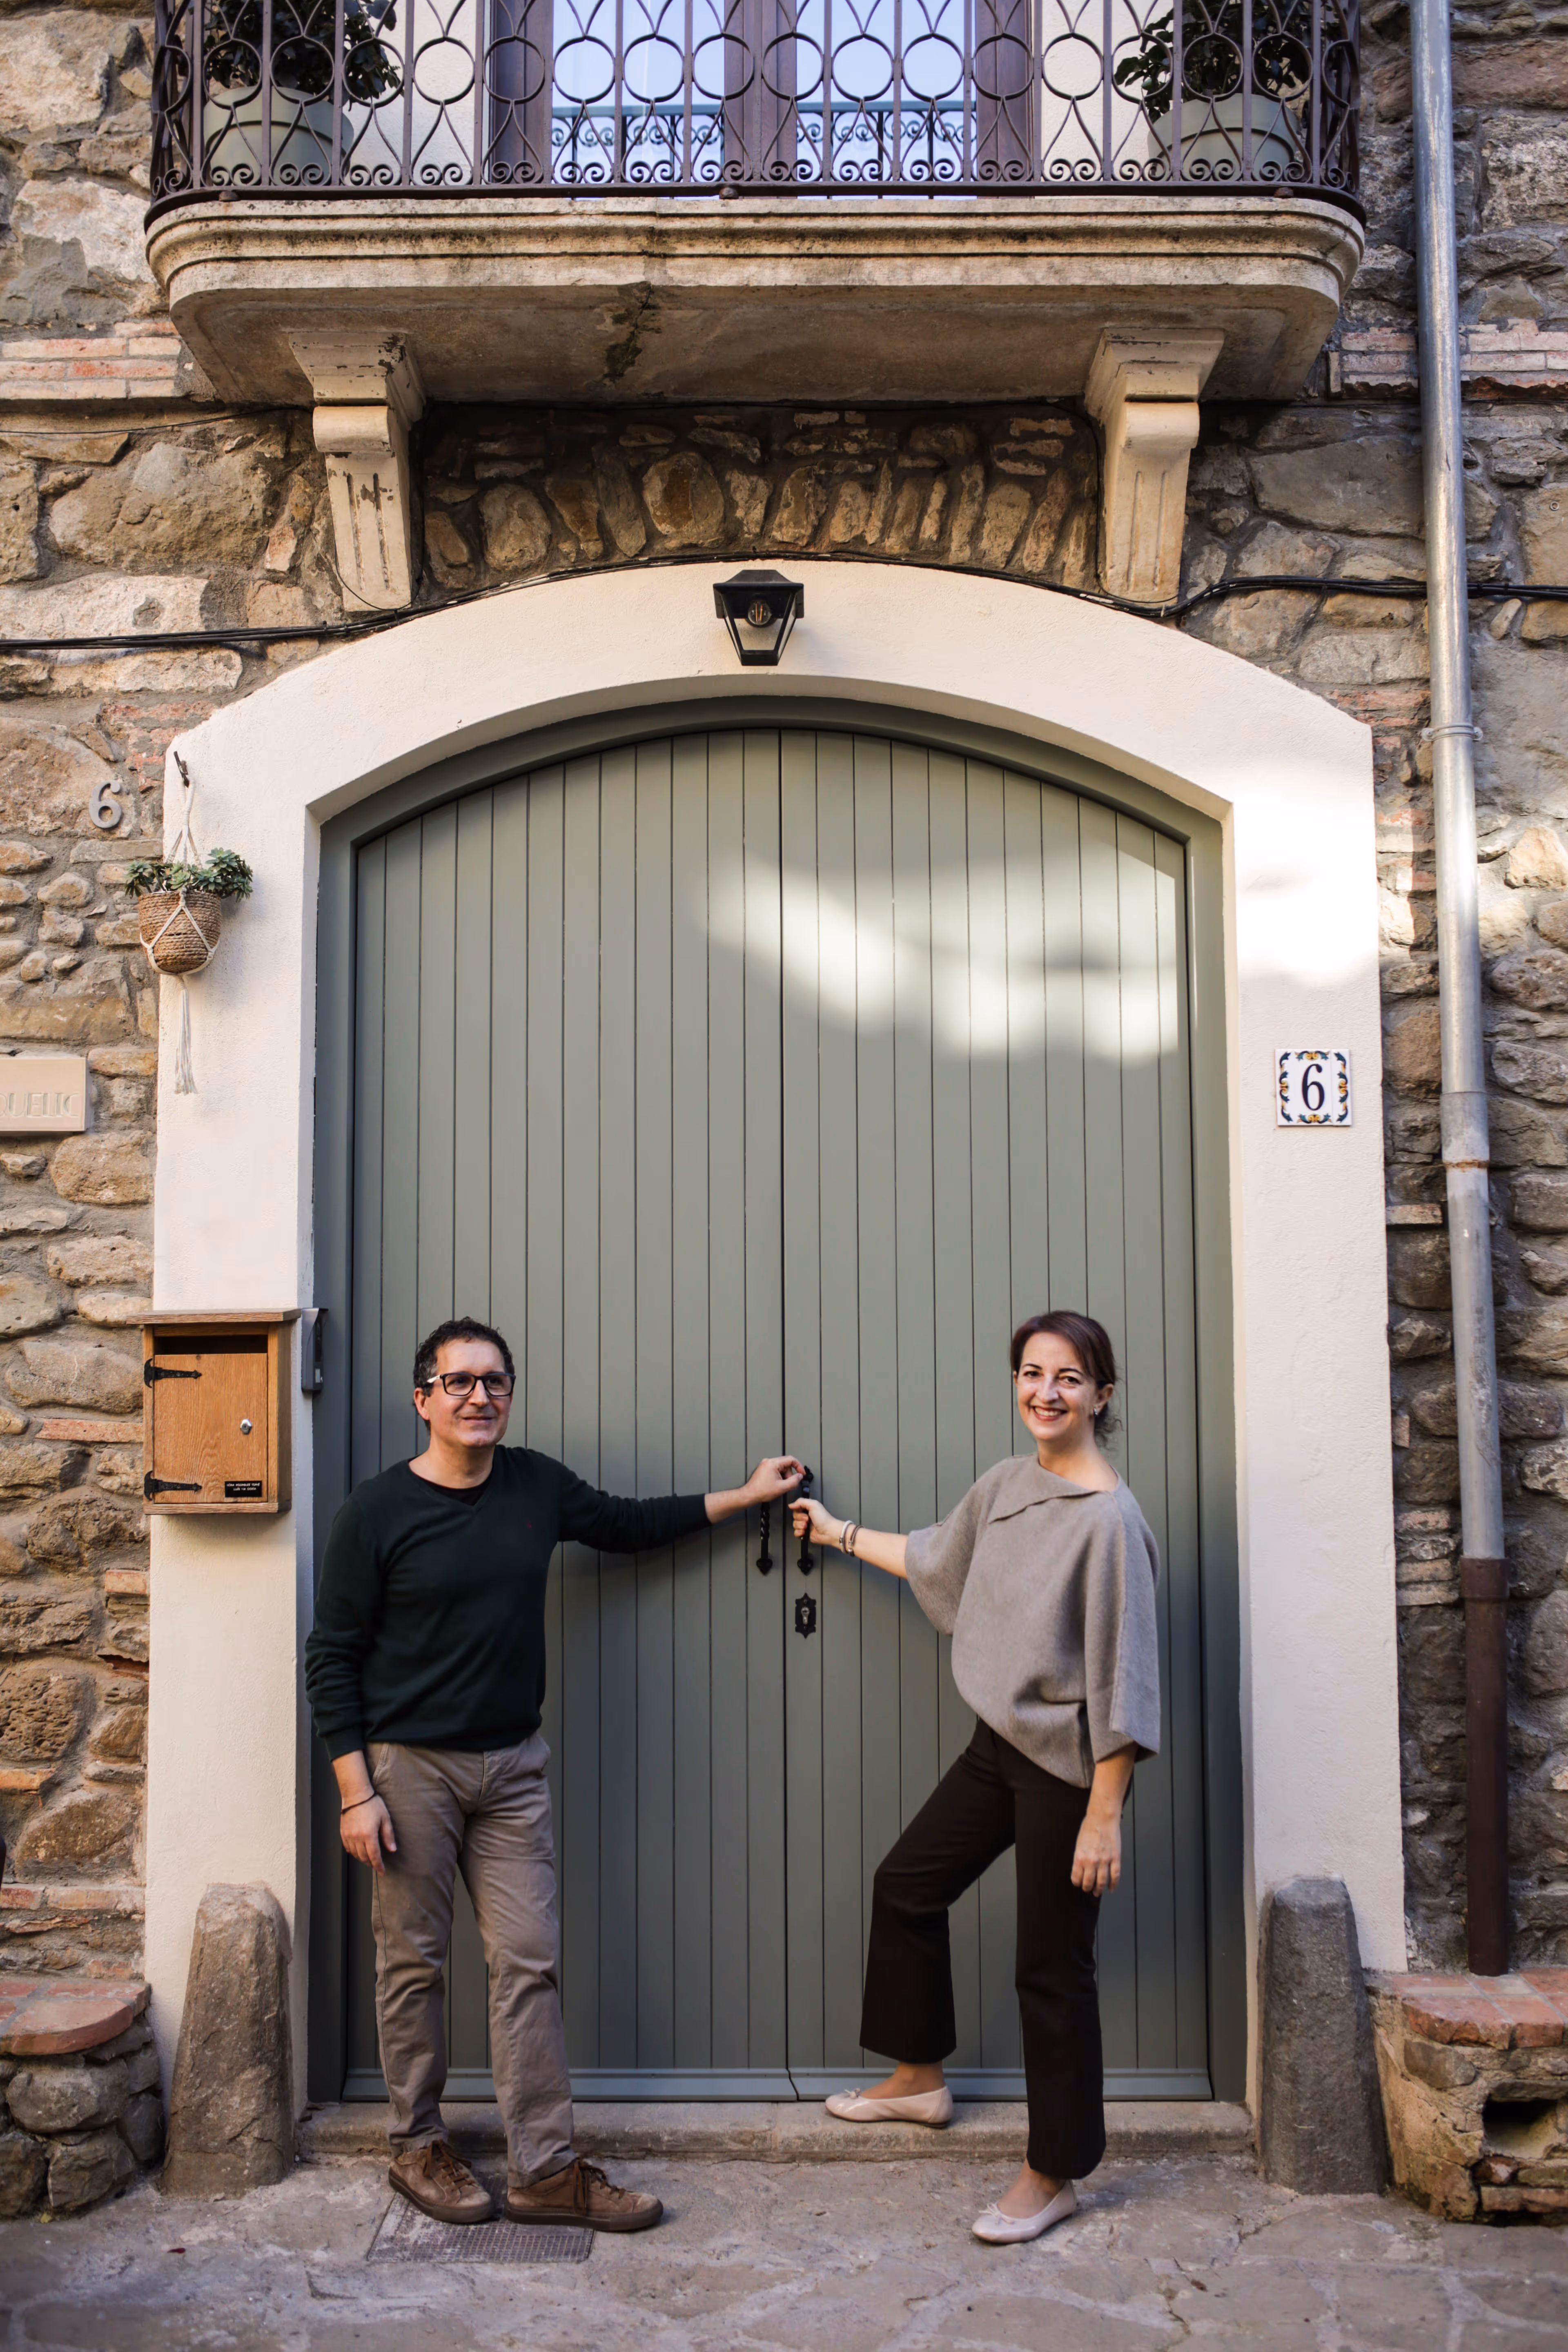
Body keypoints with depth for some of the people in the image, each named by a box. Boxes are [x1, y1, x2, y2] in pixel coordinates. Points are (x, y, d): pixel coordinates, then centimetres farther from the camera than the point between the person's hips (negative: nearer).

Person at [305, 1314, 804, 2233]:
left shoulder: (537, 1485, 4)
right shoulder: (377, 1511, -9)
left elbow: (626, 1524, 22)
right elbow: (333, 1659, -6)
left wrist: (744, 1497, 21)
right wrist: (356, 1792, -11)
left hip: (513, 1763, 4)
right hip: (410, 1766, -4)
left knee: (529, 1960, 3)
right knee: (415, 1961, 7)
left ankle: (546, 2169, 10)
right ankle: (420, 2146, 26)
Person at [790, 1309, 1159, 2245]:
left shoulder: (1109, 1518, -20)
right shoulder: (1005, 1486, 4)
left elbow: (1121, 1677, -20)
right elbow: (938, 1561, 24)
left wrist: (1104, 1814, -21)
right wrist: (841, 1533, 33)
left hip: (1068, 1763, -8)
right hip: (1001, 1742, 9)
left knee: (1053, 1965, 2)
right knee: (907, 1885, 19)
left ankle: (1056, 2176, 19)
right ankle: (921, 2078, 40)